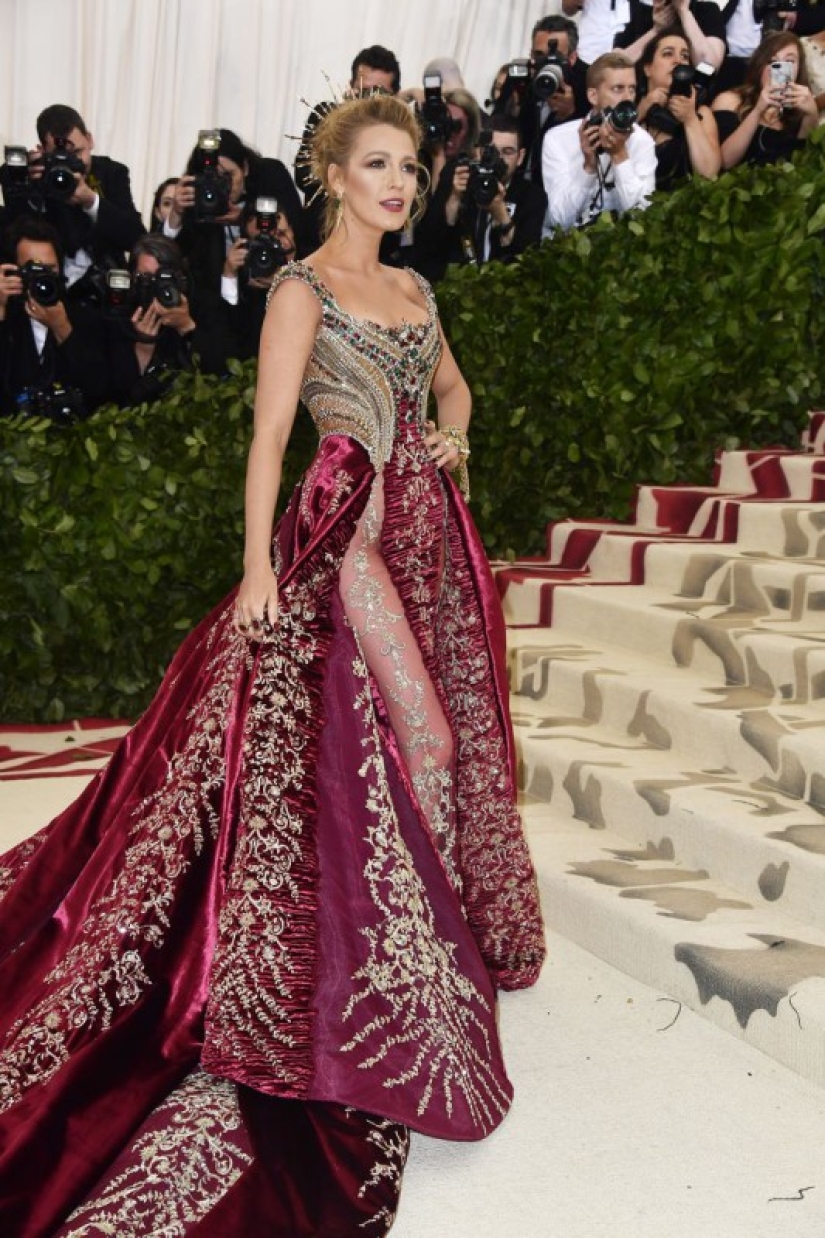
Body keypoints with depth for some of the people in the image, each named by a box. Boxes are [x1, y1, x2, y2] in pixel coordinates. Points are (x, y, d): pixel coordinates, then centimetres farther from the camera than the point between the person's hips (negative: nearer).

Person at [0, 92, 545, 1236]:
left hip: (430, 528, 8)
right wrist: (259, 570, -18)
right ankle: (402, 959, 2)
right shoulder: (303, 290, -6)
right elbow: (270, 434, -11)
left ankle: (440, 921, 28)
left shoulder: (413, 287, 16)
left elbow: (450, 382, 31)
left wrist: (453, 435, 6)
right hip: (351, 529, -8)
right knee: (409, 733, -10)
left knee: (449, 726, 11)